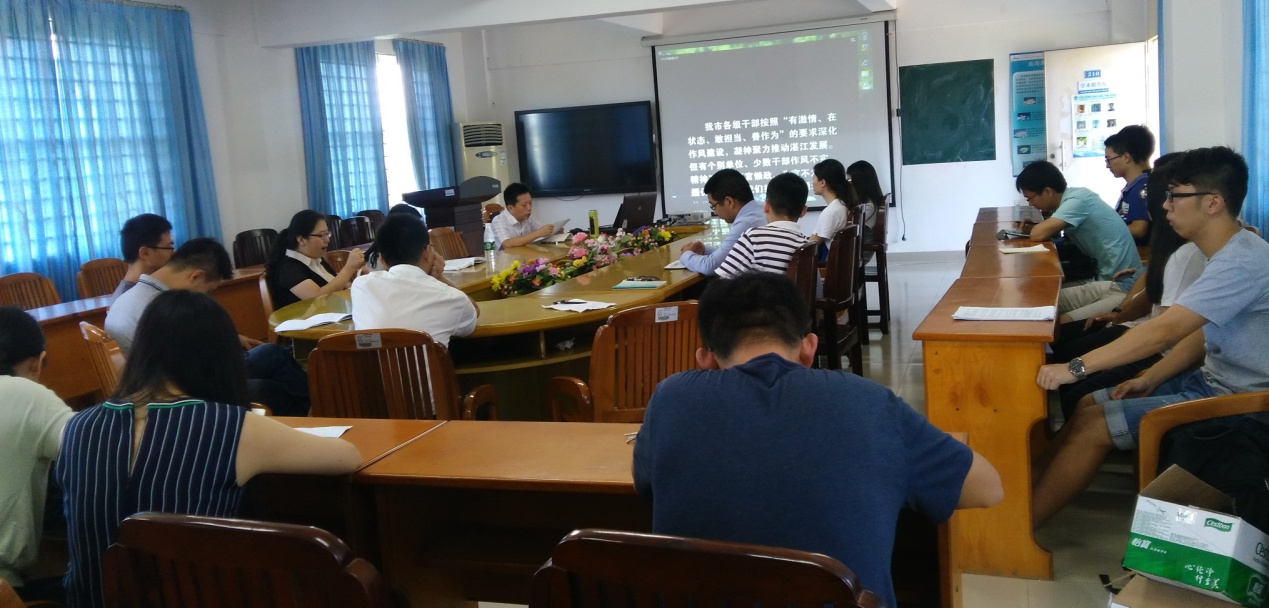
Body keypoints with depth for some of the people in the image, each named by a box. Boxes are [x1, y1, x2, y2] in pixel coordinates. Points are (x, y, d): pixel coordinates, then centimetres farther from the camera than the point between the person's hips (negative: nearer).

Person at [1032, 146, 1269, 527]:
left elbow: (1164, 330, -30)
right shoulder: (1228, 255, 8)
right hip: (1213, 379, 10)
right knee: (1091, 403, 5)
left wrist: (1077, 368, -29)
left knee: (1093, 424, -14)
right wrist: (1150, 379, 3)